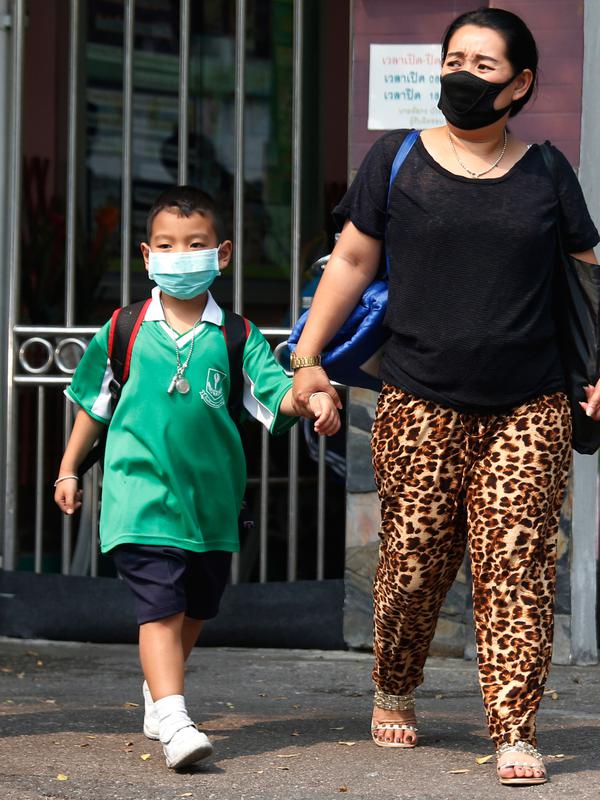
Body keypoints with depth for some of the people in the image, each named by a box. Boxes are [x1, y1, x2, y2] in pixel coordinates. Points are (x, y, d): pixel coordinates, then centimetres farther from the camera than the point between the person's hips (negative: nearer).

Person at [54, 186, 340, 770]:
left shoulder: (235, 336, 2)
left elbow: (276, 393, -7)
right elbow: (92, 404, 14)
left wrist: (311, 399, -29)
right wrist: (68, 470, 19)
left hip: (211, 497, 3)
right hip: (143, 495, -3)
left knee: (195, 611, 17)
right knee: (160, 608, -14)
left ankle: (157, 695, 40)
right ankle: (173, 721, -22)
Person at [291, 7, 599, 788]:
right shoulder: (397, 160, 5)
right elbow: (352, 262, 9)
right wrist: (307, 359, 5)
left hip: (529, 409, 1)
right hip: (420, 408, 0)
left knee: (515, 567, -6)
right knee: (413, 565, 3)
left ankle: (516, 733, -5)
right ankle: (393, 692, 28)